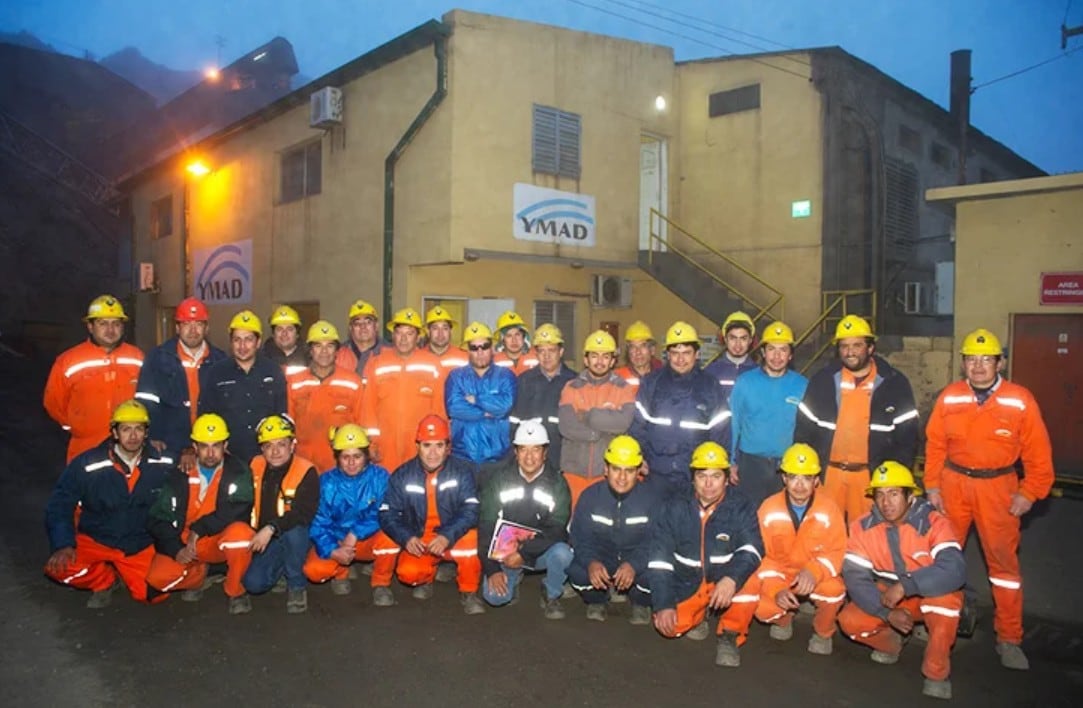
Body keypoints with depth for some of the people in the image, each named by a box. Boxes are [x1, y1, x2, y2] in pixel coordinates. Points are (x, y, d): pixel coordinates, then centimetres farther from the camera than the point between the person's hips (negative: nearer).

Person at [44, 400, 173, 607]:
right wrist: (63, 544, -16)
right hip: (95, 541, 0)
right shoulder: (87, 465, -15)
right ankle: (106, 579, 6)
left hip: (141, 546, 0)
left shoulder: (163, 465, -11)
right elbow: (60, 504, -6)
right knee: (59, 568, -26)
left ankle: (125, 574, 17)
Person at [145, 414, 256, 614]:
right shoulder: (179, 475, -2)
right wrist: (176, 549, -16)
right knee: (158, 578, -22)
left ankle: (236, 591, -8)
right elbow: (160, 519, -2)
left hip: (222, 540, -2)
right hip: (185, 544, 3)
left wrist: (199, 529, -23)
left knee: (240, 532, -35)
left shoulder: (238, 472, -9)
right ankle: (198, 577, 14)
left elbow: (238, 511, -22)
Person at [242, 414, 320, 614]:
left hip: (297, 537, -4)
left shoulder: (306, 472, -16)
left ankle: (297, 586, -13)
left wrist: (271, 528, -35)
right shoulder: (255, 467, 0)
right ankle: (281, 568, 19)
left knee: (293, 532, -37)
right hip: (266, 540, 4)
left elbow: (304, 514, -25)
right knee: (253, 583, -17)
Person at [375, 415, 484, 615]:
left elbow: (471, 510, -21)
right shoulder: (403, 475, -6)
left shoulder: (462, 471, -12)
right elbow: (387, 514, -9)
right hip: (418, 542, 2)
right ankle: (426, 578, 14)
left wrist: (447, 535, -35)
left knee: (470, 537, -33)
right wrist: (406, 537, -27)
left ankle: (468, 592, -7)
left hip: (453, 539, -1)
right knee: (408, 573, -25)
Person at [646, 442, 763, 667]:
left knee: (749, 577, -33)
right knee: (668, 625, -20)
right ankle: (699, 614, 16)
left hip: (725, 577, -1)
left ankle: (729, 635, -7)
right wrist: (663, 604, -18)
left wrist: (732, 578, -47)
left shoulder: (741, 508, -14)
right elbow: (659, 559, -11)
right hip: (687, 583, 1)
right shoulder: (674, 508, -11)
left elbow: (752, 548, -28)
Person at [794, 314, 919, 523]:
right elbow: (804, 430, 5)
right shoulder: (822, 380, 2)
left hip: (873, 477, -1)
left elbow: (907, 435, 2)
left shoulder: (894, 383, 0)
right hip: (828, 474, 1)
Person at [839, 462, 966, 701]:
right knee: (850, 621, -19)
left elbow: (955, 570, -39)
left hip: (930, 594, -3)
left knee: (945, 592, -37)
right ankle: (891, 643, 17)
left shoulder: (933, 522, -25)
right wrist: (887, 612, -31)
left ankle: (937, 672, -16)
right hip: (889, 594, 3)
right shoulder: (862, 527, -16)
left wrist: (904, 586, -43)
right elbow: (855, 577, -18)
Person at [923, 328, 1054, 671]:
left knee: (1004, 561, 5)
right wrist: (932, 486, 0)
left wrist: (1029, 492, -6)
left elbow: (1038, 452, -2)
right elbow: (934, 444, 2)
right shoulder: (949, 398, -3)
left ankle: (1009, 639, 19)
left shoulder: (1020, 400, -8)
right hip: (954, 482, 2)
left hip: (998, 486, -1)